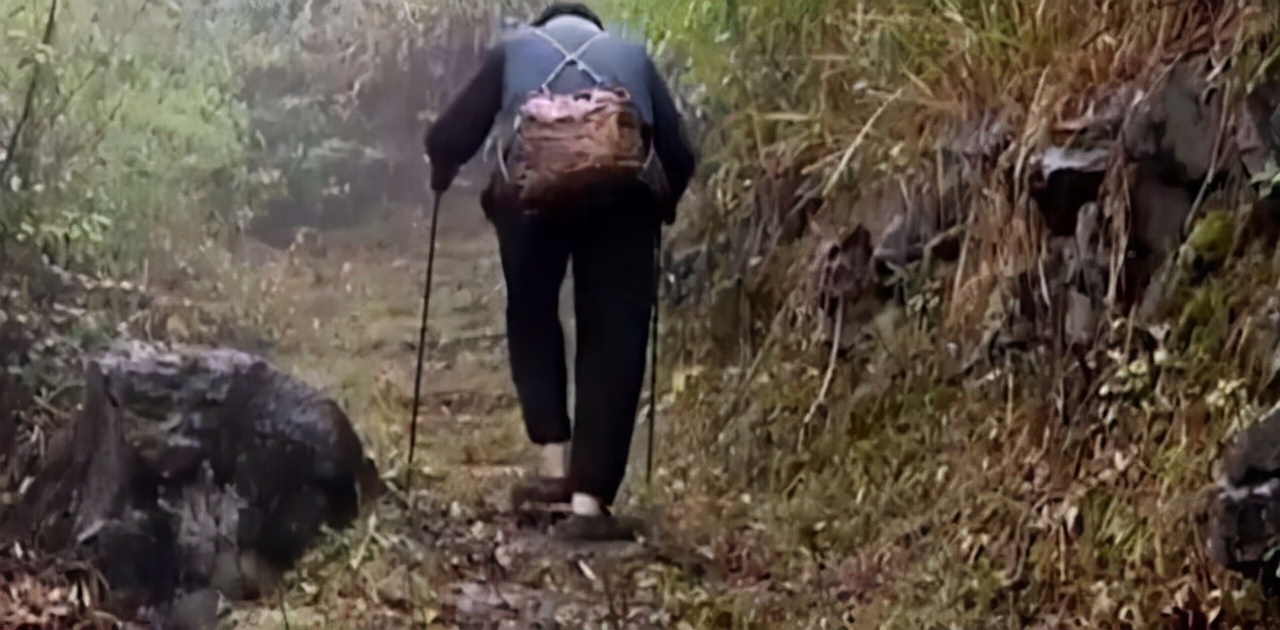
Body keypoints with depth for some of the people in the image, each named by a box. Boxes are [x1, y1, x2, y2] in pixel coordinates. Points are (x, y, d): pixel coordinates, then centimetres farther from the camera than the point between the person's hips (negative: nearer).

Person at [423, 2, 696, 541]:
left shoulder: (516, 47, 27)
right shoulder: (632, 56, 30)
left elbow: (447, 138, 17)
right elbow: (679, 155, 20)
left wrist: (442, 175, 38)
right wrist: (664, 203, 39)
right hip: (620, 195, 0)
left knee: (532, 320, 22)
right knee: (613, 343, 7)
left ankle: (554, 465, 14)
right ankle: (589, 502, 1)